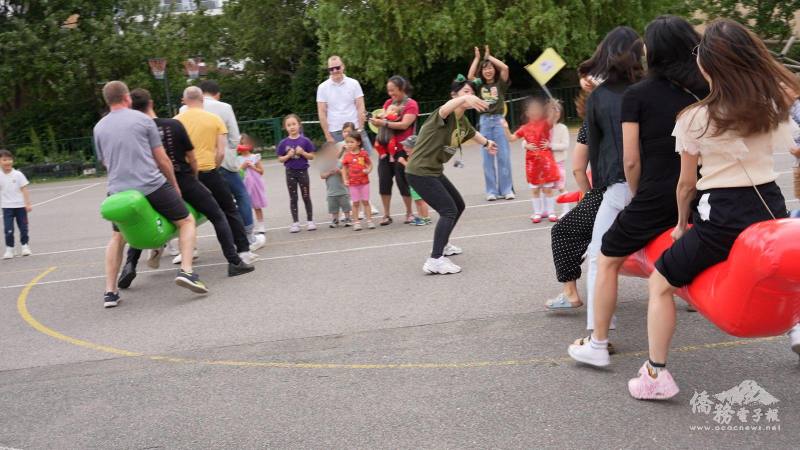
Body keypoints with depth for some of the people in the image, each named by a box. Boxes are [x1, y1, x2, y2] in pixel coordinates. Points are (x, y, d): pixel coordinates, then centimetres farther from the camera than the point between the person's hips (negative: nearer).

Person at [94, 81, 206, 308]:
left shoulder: (99, 128, 12)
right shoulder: (143, 120, 2)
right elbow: (162, 159, 4)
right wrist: (174, 185, 18)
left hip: (118, 191, 4)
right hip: (153, 185, -4)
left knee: (117, 237, 24)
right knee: (186, 222, 13)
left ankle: (110, 292, 17)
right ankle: (186, 271, -6)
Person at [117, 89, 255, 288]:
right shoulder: (174, 125, -9)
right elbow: (192, 158, -2)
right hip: (184, 180, -2)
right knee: (218, 217, 10)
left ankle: (130, 264, 5)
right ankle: (234, 262, 4)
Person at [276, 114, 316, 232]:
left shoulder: (305, 141, -4)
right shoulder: (283, 143, -2)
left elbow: (312, 156, -1)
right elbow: (280, 159, 2)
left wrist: (303, 153, -17)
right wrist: (288, 156, -15)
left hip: (303, 171, -1)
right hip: (290, 172, 1)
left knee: (306, 197, 7)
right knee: (293, 198, 7)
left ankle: (310, 221, 15)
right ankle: (295, 222, 13)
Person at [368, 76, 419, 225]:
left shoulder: (411, 104, -5)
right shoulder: (388, 103, 15)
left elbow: (404, 124, -16)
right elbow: (382, 118, 11)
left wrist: (384, 123, -23)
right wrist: (376, 120, -12)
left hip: (401, 149, -6)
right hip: (386, 148, 6)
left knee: (402, 182, -1)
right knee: (384, 182, 2)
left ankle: (409, 213, 16)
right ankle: (386, 214, 12)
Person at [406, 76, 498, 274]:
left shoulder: (463, 121, 8)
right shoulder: (446, 115, -18)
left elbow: (472, 133, 33)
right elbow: (445, 109, -45)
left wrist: (487, 142, 52)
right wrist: (464, 99, -66)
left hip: (434, 171, 10)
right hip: (419, 172, -10)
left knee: (458, 206, 23)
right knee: (448, 210, -17)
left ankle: (442, 245, 42)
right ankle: (435, 260, -20)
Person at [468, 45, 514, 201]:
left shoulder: (500, 84, 6)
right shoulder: (479, 86, 8)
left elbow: (505, 68, -9)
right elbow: (470, 76, -9)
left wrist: (489, 56, 1)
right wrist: (477, 58, 1)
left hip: (499, 120, -1)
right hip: (485, 121, 1)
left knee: (504, 156, -1)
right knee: (488, 158, 3)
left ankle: (507, 189, 5)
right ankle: (491, 191, 8)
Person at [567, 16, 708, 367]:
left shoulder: (637, 95, -4)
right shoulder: (701, 92, 7)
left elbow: (631, 160, -7)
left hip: (655, 199, -3)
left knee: (607, 261, 13)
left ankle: (597, 346, 17)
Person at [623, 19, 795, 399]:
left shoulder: (696, 118, -7)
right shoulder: (773, 105, 6)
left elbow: (687, 184, 0)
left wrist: (681, 223, 16)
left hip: (722, 216, -5)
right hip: (771, 206, 5)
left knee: (660, 284, 9)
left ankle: (655, 376, 6)